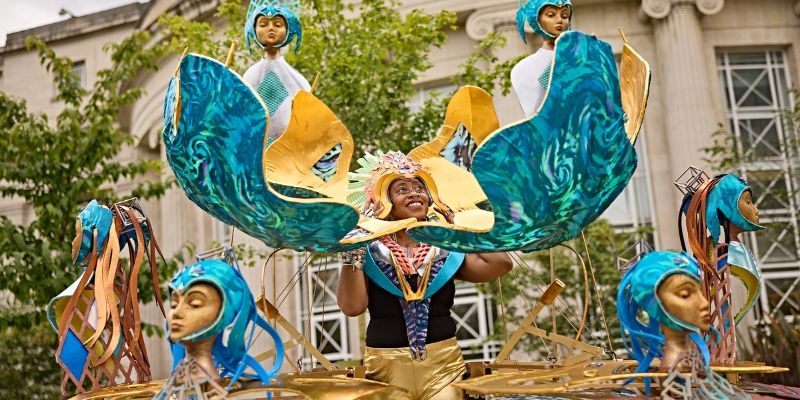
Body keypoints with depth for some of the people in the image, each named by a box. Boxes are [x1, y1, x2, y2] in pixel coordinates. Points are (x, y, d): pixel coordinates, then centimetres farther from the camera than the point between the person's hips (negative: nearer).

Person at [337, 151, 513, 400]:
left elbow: (500, 263, -6)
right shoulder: (371, 249, 0)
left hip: (443, 363, 1)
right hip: (386, 364, -1)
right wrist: (352, 254, -17)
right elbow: (352, 306, -10)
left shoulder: (446, 249, 6)